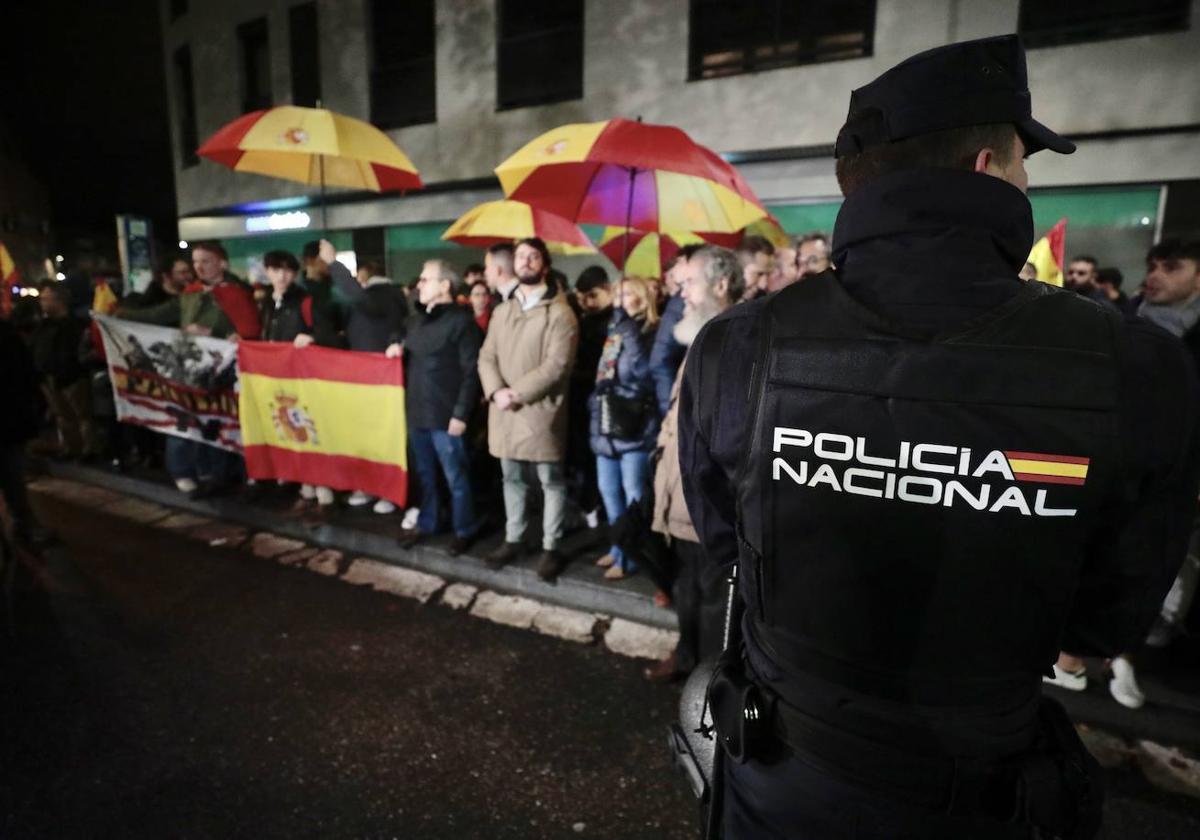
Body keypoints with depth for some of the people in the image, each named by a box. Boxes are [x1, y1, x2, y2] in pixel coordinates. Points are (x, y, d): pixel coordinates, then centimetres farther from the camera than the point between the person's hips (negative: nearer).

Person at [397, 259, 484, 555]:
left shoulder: (461, 321, -10)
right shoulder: (416, 320, 14)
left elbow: (471, 372, -14)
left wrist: (461, 413, -16)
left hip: (445, 415, -7)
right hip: (417, 412, 7)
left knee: (455, 477, 4)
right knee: (424, 474, 18)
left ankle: (464, 530, 20)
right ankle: (425, 524, 33)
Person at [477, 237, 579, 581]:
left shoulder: (559, 313, -6)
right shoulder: (502, 311, 13)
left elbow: (557, 365, -15)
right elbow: (487, 356, 8)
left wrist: (518, 393, -18)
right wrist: (496, 391, -11)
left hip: (540, 410, -5)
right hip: (504, 411, 5)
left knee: (551, 480, 5)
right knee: (512, 478, 16)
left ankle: (550, 547, 18)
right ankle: (512, 539, 30)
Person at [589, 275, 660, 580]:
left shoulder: (652, 332, -6)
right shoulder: (615, 329, 15)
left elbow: (641, 370, -19)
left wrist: (627, 329, -19)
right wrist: (596, 404, 16)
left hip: (635, 424, -8)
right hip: (607, 422, 8)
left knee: (633, 492, -1)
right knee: (608, 488, 14)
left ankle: (629, 555, 11)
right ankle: (619, 546, 30)